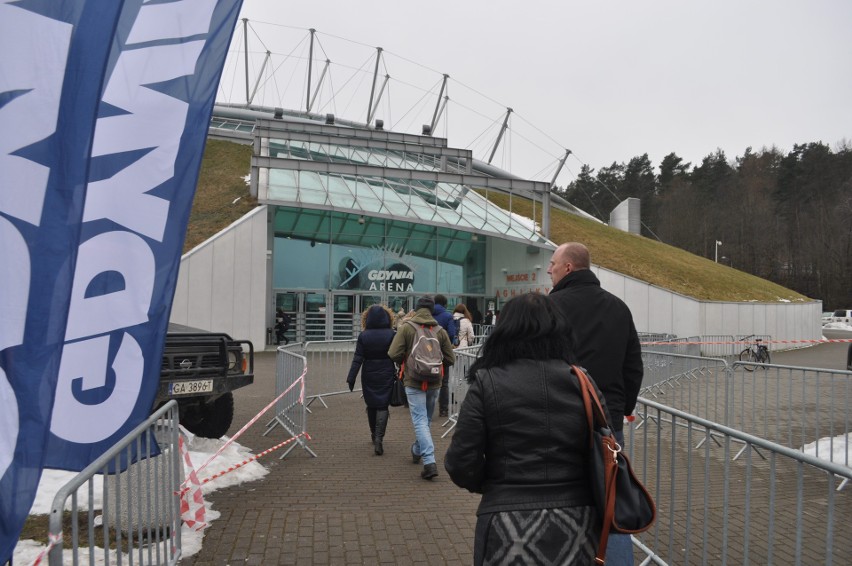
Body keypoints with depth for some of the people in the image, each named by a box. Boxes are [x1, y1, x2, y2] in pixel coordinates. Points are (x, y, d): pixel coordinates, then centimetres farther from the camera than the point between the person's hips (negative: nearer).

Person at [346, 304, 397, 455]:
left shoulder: (363, 336, -6)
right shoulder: (392, 334, -7)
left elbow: (357, 359, -7)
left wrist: (351, 378, -4)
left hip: (369, 376, 1)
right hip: (386, 375, -1)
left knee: (371, 405, 17)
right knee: (383, 406, 1)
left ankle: (374, 434, 34)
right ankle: (378, 438, -12)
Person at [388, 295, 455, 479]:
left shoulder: (406, 327, -9)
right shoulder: (441, 331, -1)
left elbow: (394, 354, -15)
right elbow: (450, 359, 1)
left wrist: (407, 360, 6)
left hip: (414, 381, -3)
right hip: (434, 382, 4)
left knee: (420, 420, -3)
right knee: (426, 419, 21)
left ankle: (429, 461, -15)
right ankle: (417, 451, 39)